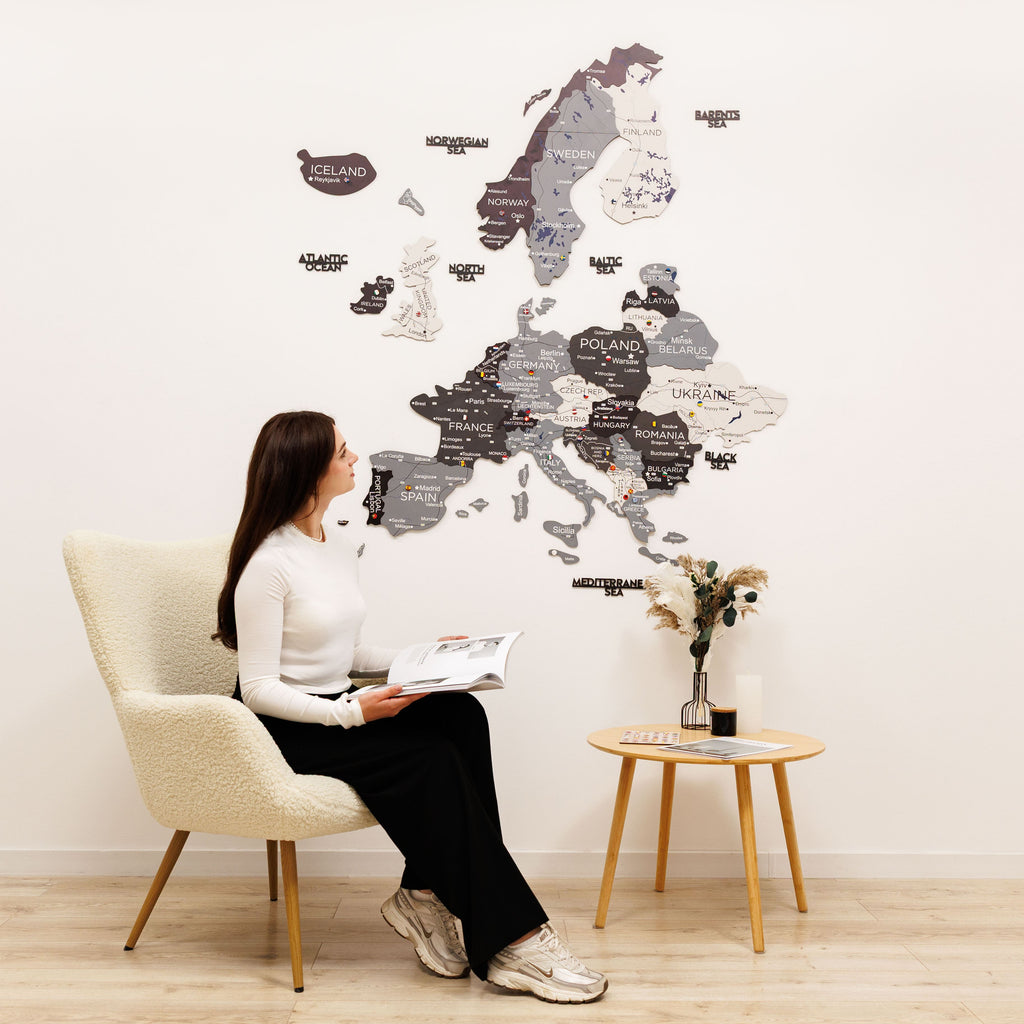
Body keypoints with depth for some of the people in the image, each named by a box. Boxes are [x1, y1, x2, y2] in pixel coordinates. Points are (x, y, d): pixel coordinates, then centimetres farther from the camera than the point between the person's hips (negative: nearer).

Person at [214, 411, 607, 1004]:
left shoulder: (339, 546, 11)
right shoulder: (268, 564, -16)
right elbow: (260, 688, -18)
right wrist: (354, 711, -29)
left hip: (335, 710, 8)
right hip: (283, 730, -8)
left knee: (461, 714, -19)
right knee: (431, 759, -27)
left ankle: (427, 895, -15)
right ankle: (511, 937, -22)